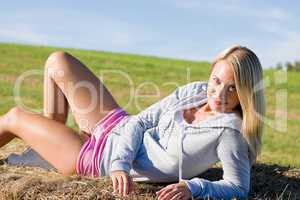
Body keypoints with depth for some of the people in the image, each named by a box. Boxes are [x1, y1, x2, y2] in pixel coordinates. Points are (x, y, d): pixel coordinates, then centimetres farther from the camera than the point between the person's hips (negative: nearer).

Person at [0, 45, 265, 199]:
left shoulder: (229, 132, -25)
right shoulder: (194, 91, -8)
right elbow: (140, 121, -8)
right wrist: (121, 163, -23)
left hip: (102, 156, -6)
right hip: (118, 125, 6)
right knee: (58, 61, 15)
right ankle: (52, 134, 27)